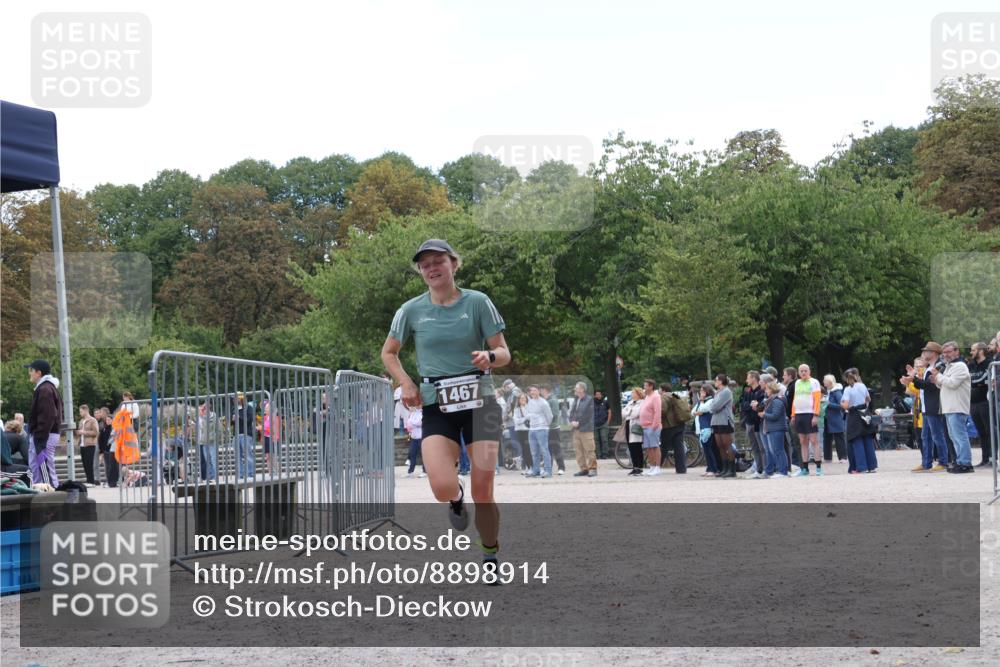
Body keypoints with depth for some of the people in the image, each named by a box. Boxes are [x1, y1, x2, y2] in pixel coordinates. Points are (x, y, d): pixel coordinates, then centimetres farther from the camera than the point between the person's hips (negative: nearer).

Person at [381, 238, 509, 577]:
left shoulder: (478, 302, -1)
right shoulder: (411, 310, 3)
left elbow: (504, 353, 1)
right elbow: (388, 353, 17)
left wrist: (489, 356, -22)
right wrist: (405, 382, 0)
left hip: (480, 400, 0)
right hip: (436, 407, 1)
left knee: (483, 491, -4)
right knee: (443, 488, -21)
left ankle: (491, 555, 19)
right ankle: (457, 498, 18)